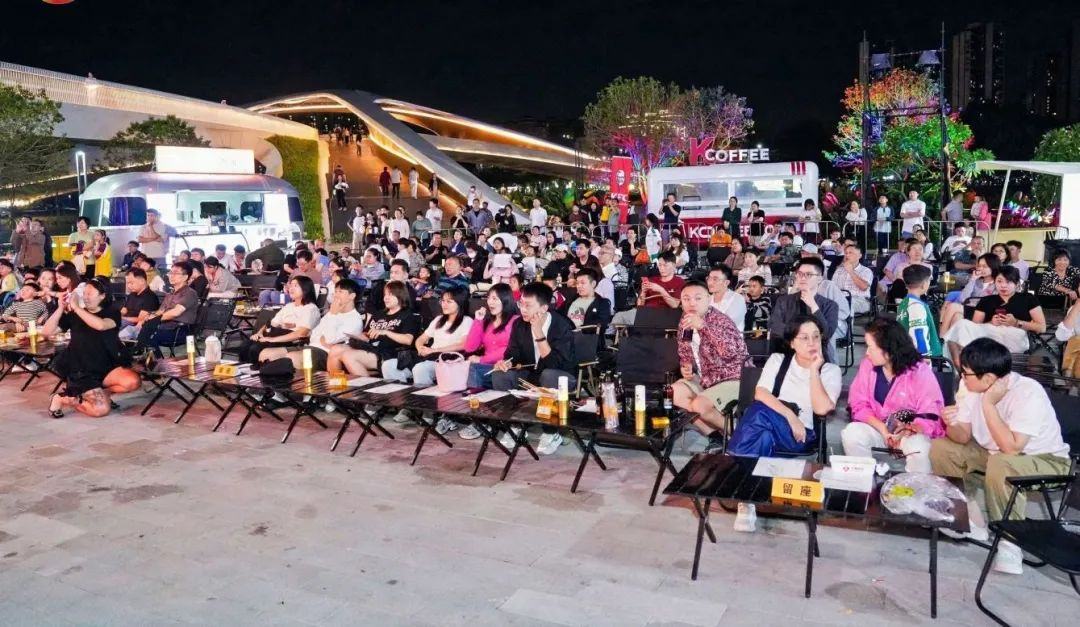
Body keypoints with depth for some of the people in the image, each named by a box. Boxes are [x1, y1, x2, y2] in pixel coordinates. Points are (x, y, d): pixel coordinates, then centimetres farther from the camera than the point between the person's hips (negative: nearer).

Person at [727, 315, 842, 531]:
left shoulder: (830, 370, 9)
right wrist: (790, 416, -16)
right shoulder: (777, 360, 13)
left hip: (801, 436, -2)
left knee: (760, 414, -34)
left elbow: (821, 408, -7)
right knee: (764, 437, -38)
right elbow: (760, 394, -3)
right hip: (767, 427, 2)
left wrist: (814, 370, -6)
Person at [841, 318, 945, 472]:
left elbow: (931, 417, -15)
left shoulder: (921, 372, -14)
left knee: (919, 449, -34)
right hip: (877, 427, 3)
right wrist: (882, 428, -21)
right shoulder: (867, 365, -5)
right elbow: (858, 404, -5)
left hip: (912, 431, -3)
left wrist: (904, 432, -31)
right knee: (850, 434, -25)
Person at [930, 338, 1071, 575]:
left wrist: (989, 404, -34)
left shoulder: (1028, 394, -30)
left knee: (1000, 465, -37)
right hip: (995, 452, 7)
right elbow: (963, 436, -6)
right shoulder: (974, 388, -11)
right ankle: (971, 521, 4)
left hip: (1044, 460, -7)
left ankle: (1009, 540, -18)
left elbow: (1011, 448, -37)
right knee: (940, 448, -6)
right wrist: (952, 424, -28)